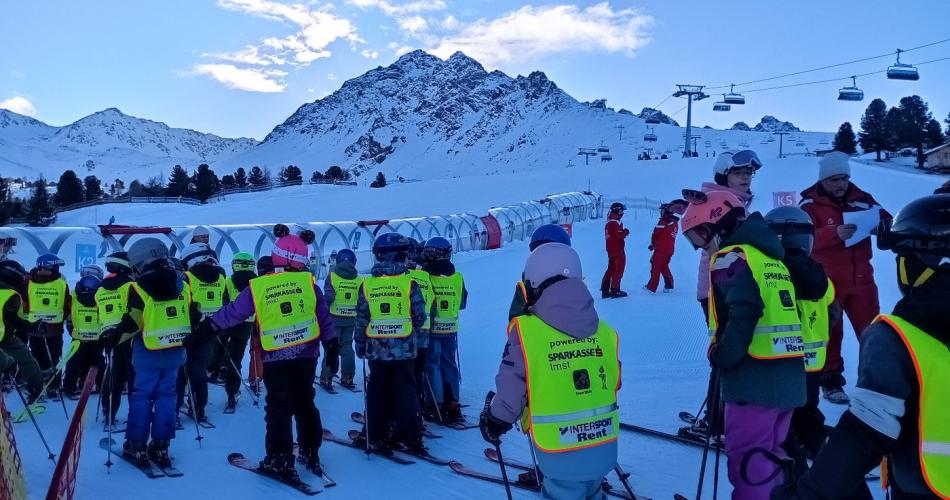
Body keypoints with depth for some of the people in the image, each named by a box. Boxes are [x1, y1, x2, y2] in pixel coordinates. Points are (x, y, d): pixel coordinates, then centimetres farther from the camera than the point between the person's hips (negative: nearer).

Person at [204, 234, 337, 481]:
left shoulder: (257, 287, -4)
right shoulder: (308, 282, -2)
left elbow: (233, 312, 4)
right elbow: (324, 317, 2)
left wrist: (209, 326, 18)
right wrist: (331, 345, 10)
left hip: (275, 358, -2)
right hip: (306, 355, 2)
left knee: (278, 408, 7)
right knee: (305, 404, 15)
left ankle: (280, 461, 8)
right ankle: (310, 453, 23)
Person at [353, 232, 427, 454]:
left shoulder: (367, 284, -2)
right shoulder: (409, 283, -7)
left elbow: (361, 318, 1)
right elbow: (419, 316, -4)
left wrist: (360, 343, 12)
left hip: (377, 349, 1)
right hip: (404, 348, -1)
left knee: (377, 392, 12)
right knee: (405, 392, 9)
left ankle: (375, 437, 17)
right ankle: (409, 437, 11)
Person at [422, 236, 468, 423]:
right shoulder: (457, 277, -1)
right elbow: (462, 303, 10)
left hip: (431, 329, -4)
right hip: (451, 329, 4)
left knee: (432, 366, 4)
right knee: (449, 364, 14)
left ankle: (438, 406, 4)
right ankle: (453, 404, 17)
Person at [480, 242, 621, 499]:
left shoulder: (525, 332, -16)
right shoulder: (604, 331, -2)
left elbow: (511, 388, -12)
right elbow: (613, 383, 10)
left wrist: (496, 420, 6)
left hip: (561, 451, -4)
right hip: (604, 446, 5)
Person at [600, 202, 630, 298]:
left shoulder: (609, 223, 14)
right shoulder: (615, 223, -17)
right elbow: (620, 235, -22)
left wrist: (623, 232, 6)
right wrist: (626, 231, -4)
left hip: (610, 250, 9)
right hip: (618, 250, -9)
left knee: (611, 269, 14)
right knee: (619, 270, -1)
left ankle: (605, 290, 14)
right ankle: (615, 290, -1)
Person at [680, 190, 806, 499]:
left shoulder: (730, 256, -7)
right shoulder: (770, 256, 18)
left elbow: (742, 311, -22)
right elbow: (773, 311, 14)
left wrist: (722, 356, -12)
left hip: (754, 376, -8)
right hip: (789, 376, 9)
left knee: (747, 459, 1)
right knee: (770, 455, 20)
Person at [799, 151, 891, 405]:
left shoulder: (862, 198, 2)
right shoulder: (810, 204, -8)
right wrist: (835, 234, -34)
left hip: (861, 278, 3)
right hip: (826, 281, -3)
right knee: (830, 333, 7)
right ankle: (831, 381, 19)